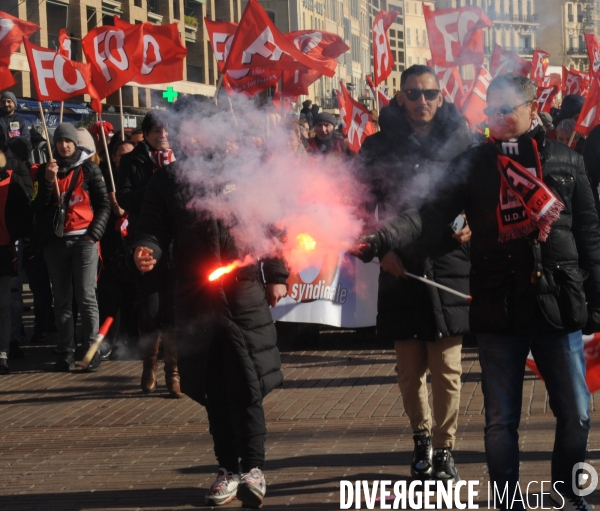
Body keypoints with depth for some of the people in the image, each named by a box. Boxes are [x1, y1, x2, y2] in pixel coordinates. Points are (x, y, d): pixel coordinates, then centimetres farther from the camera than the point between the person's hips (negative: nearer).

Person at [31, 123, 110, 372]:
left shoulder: (89, 169, 2)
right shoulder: (46, 170, 9)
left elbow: (104, 205, 2)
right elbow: (39, 209, 2)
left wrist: (94, 234, -8)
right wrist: (48, 180, -10)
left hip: (83, 239, -3)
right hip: (55, 241, 3)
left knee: (86, 297, -6)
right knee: (62, 300, 4)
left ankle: (92, 351, -5)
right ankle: (66, 353, 6)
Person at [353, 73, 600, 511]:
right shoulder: (475, 164, 2)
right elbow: (432, 215, -10)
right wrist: (381, 239, -26)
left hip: (559, 307, 1)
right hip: (499, 311, 0)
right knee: (501, 420, 6)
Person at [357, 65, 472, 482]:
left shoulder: (460, 142, 4)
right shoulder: (379, 146, 5)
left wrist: (472, 227, -8)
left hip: (448, 268, -1)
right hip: (401, 269, 1)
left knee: (446, 369, -2)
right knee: (411, 369, 8)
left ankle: (444, 449, 11)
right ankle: (422, 439, 29)